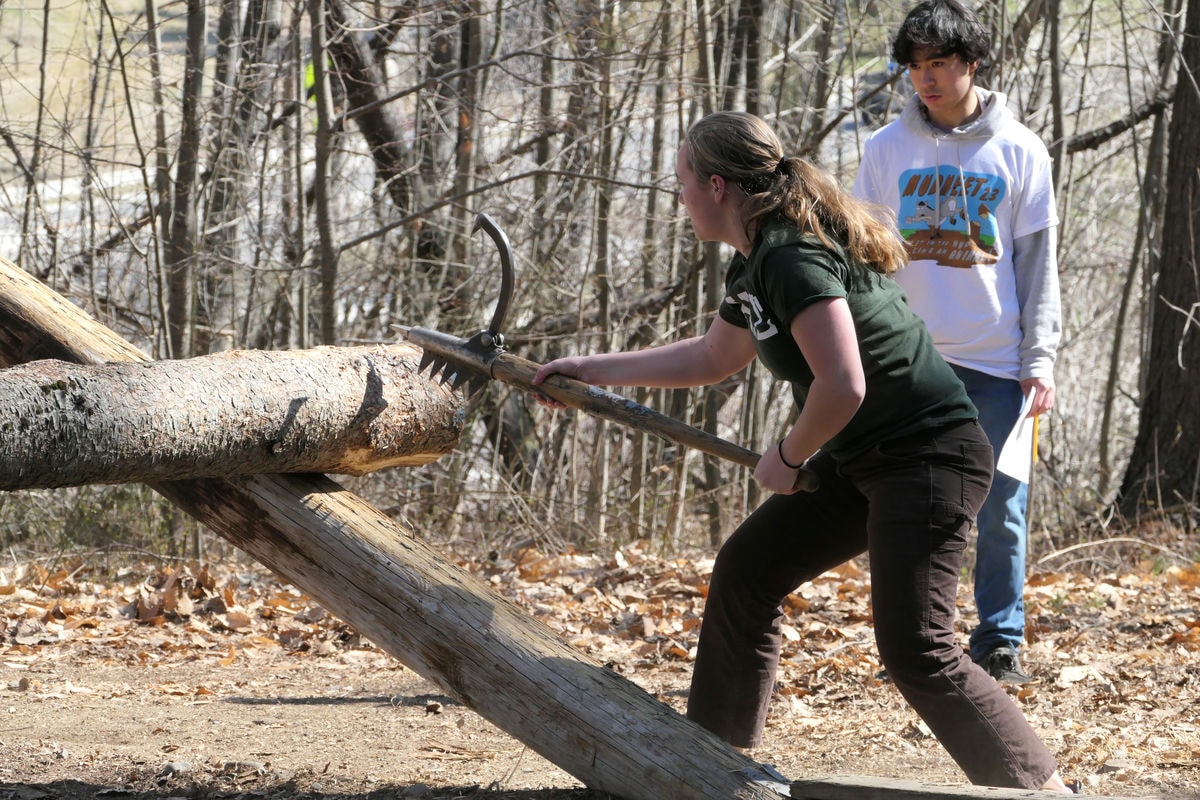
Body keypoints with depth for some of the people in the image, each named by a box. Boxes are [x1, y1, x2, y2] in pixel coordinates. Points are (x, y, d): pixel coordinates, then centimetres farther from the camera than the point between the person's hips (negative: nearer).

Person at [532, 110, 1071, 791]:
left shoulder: (794, 256, -21)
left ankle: (1046, 790, -13)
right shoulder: (756, 262, 11)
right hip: (861, 459, 11)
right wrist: (591, 370, 32)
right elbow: (711, 358, 28)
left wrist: (787, 458, -12)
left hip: (931, 457, -11)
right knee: (746, 574, 15)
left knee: (916, 651, -17)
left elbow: (842, 387, -30)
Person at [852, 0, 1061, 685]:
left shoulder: (1019, 151, 3)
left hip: (998, 362, -1)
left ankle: (1001, 644, 7)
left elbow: (1038, 264, 5)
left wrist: (1041, 358, -3)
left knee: (1001, 511, 0)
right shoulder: (888, 149, 6)